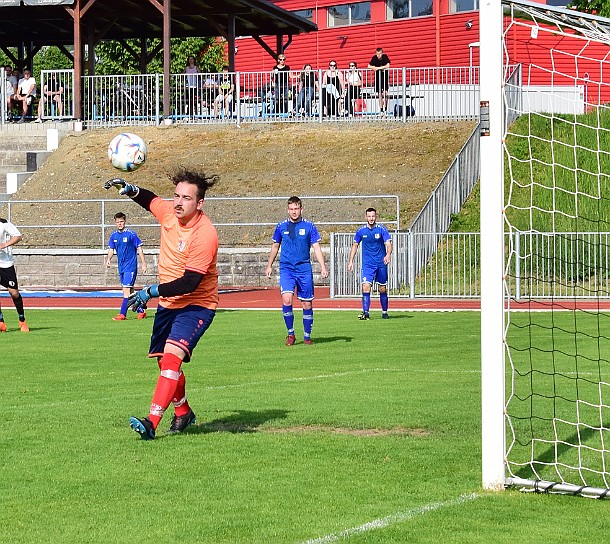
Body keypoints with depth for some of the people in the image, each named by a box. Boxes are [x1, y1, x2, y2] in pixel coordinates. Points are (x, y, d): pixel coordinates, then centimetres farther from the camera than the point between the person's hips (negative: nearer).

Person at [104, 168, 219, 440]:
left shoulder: (205, 235, -25)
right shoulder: (168, 211, -4)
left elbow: (189, 283, -27)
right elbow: (150, 200, 21)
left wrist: (151, 291, -23)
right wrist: (130, 190, 1)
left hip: (196, 304, -8)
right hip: (168, 303, 8)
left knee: (172, 356, -25)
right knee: (165, 362, 16)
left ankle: (151, 422, -33)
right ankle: (182, 413, 38)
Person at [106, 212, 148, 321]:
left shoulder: (131, 234, -9)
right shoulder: (113, 235, 7)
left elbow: (139, 249, -5)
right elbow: (111, 249, 12)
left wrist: (144, 264, -7)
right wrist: (108, 260, -7)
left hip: (130, 266, -7)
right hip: (121, 267, 7)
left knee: (126, 289, -13)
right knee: (130, 291, 11)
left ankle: (122, 314, -15)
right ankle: (140, 311, 22)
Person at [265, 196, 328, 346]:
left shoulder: (309, 226, 1)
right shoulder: (281, 226, 5)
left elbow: (316, 248, 1)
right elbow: (275, 246, 19)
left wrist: (323, 267, -9)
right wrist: (269, 266, 21)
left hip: (304, 270, 0)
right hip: (286, 269, 0)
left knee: (307, 304, 3)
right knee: (286, 299, -18)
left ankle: (307, 336, 18)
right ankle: (290, 333, -3)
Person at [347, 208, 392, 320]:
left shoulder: (382, 229, -6)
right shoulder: (361, 231, 2)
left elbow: (388, 244, -14)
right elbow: (355, 245, 13)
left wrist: (388, 255, -34)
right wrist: (350, 261, 8)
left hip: (381, 264, -1)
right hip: (367, 264, 1)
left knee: (383, 289, 8)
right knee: (366, 287, -16)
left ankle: (384, 312, 25)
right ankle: (365, 313, -19)